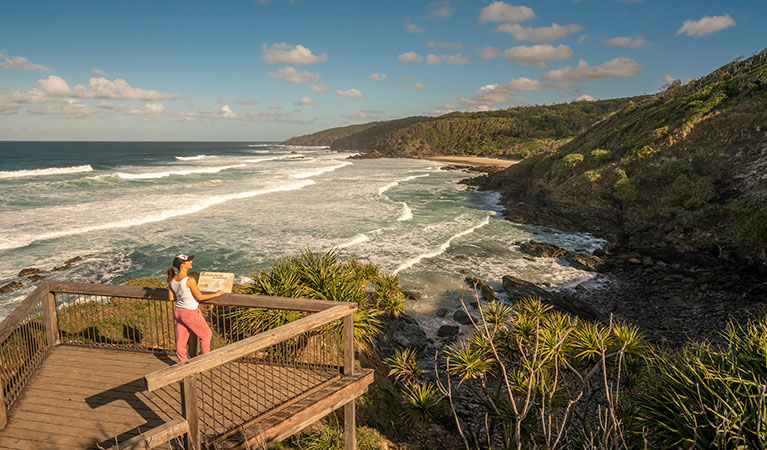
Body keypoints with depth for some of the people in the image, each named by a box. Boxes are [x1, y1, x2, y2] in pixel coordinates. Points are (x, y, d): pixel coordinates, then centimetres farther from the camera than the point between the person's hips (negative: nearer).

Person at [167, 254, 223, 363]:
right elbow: (200, 297, -18)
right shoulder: (189, 280, -25)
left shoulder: (172, 280, -3)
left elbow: (171, 298, 7)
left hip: (178, 312, 7)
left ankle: (182, 362, 29)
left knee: (181, 339, 17)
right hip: (190, 313, -7)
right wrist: (216, 294, -6)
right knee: (206, 334, 14)